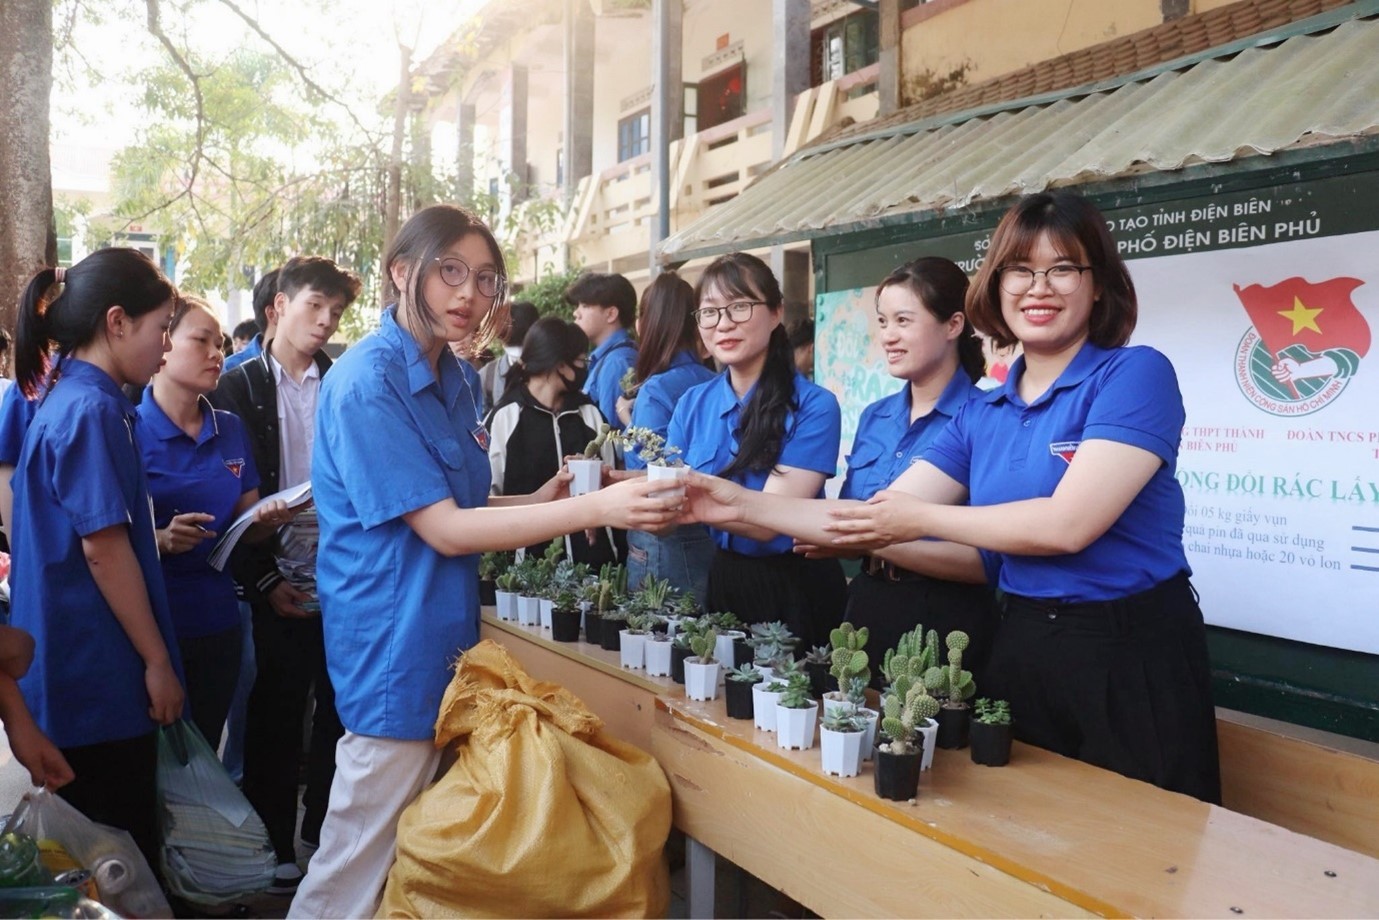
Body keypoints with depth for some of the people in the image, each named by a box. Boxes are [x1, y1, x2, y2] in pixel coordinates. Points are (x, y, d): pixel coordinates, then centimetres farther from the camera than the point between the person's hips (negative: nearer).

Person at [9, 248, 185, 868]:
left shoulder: (67, 400, 10)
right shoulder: (93, 409, -18)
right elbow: (103, 548, -19)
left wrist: (161, 536, 17)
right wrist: (158, 662, -14)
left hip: (76, 672, 10)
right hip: (101, 676, -10)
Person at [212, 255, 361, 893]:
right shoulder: (240, 389, 0)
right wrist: (263, 580, -7)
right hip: (277, 589, -2)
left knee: (338, 715, 10)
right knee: (274, 722, 8)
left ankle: (327, 834, 27)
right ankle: (275, 851, 23)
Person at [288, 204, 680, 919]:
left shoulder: (459, 379, 8)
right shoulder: (367, 383, -17)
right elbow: (443, 529, -21)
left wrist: (542, 502, -1)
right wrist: (596, 510, -27)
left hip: (447, 638, 8)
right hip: (393, 646, -8)